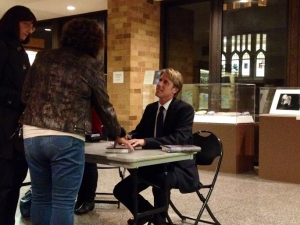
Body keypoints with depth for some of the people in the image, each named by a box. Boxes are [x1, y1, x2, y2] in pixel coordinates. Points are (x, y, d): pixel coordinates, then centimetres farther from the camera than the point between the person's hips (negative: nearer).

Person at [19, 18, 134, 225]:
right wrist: (118, 135, 22)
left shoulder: (43, 57, 14)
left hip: (32, 135, 5)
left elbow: (25, 95, 16)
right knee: (64, 201, 1)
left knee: (41, 198, 14)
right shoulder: (92, 64, 3)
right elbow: (104, 106, 8)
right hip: (66, 139, -5)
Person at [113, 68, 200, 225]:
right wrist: (128, 137, -16)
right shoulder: (150, 108, 8)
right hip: (154, 164, 7)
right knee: (121, 190, -1)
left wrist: (144, 141, -37)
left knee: (161, 180, -38)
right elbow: (139, 131, 11)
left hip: (179, 166, -6)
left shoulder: (185, 109, -12)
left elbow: (179, 138, -27)